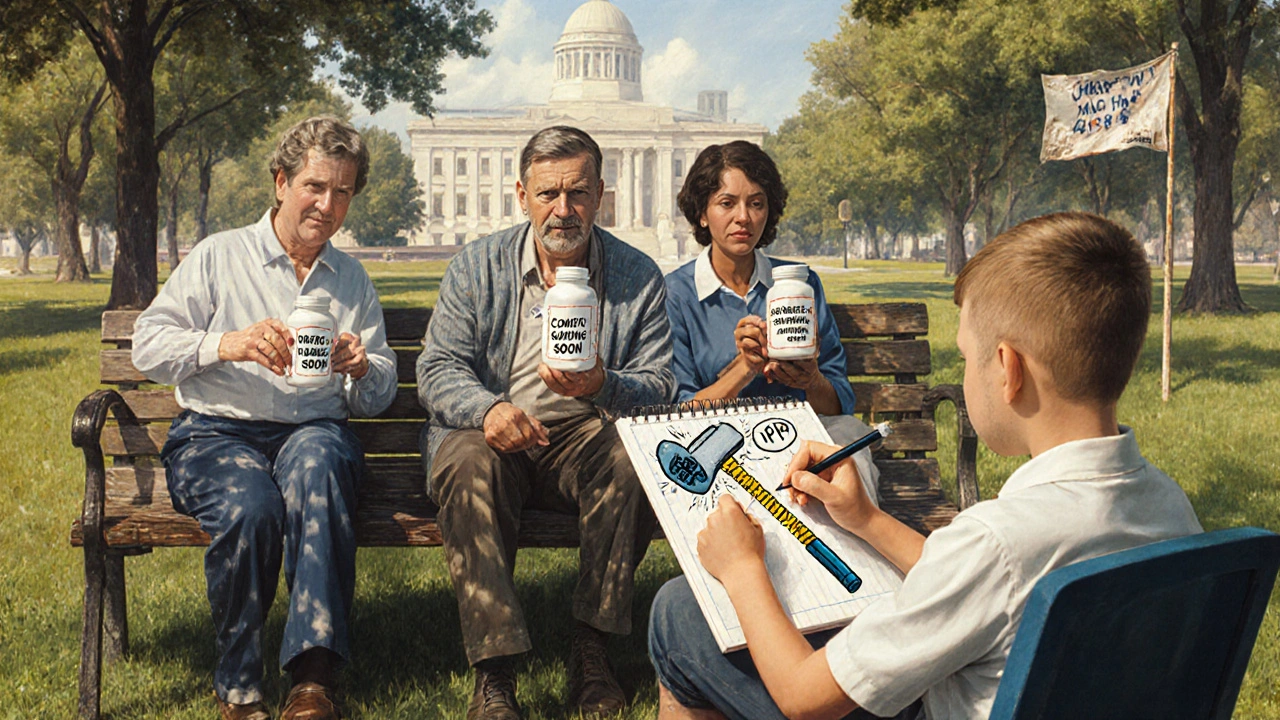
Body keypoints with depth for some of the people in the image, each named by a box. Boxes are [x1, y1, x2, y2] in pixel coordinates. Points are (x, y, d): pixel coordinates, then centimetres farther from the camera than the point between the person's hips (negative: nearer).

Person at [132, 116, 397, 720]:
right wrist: (225, 344, -16)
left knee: (316, 460, -37)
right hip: (216, 431, -1)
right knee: (250, 507, -36)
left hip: (314, 431, 2)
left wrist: (362, 369, -4)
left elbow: (378, 399, 20)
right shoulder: (219, 256, 11)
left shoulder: (353, 280, 21)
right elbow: (148, 346, 1)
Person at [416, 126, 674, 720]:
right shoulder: (476, 267, 5)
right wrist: (488, 408, -25)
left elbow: (659, 386, -1)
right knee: (468, 464, -34)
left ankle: (590, 650, -22)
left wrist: (601, 387, -25)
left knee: (631, 455, -33)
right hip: (490, 435, 0)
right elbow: (437, 370, -2)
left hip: (583, 439, 0)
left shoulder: (638, 277, 5)